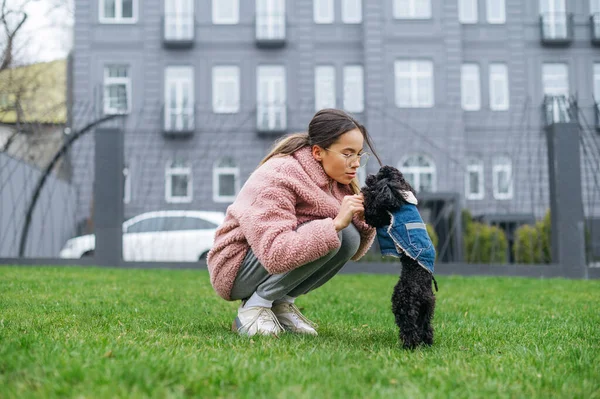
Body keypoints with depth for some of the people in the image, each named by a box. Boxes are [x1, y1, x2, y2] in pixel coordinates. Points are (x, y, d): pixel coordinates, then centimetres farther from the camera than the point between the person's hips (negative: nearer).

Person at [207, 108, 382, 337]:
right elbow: (276, 254, -37)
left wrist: (365, 219, -20)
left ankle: (281, 303, -2)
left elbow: (353, 251, 1)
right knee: (324, 235, -29)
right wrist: (336, 223, -38)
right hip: (236, 268, -8)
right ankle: (255, 306, -13)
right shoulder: (275, 179, -26)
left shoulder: (335, 180, -2)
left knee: (350, 237, -15)